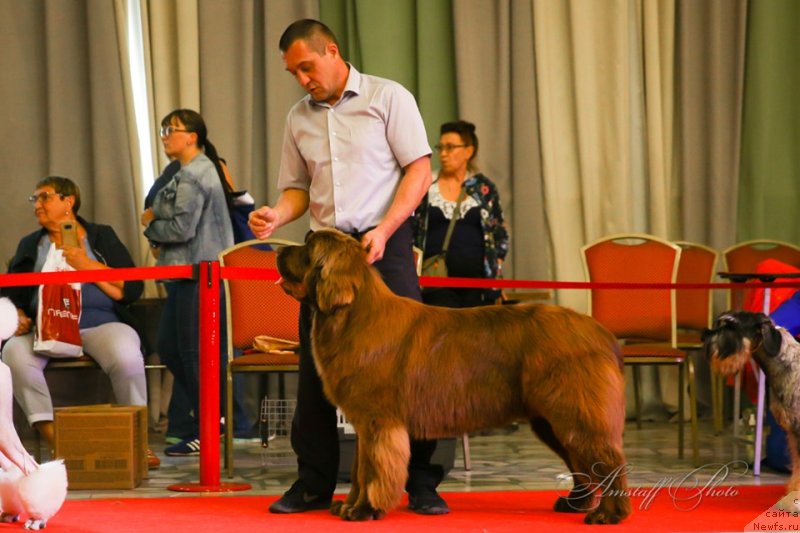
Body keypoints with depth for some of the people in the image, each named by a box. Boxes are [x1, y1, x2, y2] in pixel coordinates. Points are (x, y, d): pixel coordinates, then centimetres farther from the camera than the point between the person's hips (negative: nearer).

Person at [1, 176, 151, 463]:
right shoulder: (30, 245, 21)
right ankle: (54, 440, -27)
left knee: (126, 357, -36)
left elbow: (131, 290, 1)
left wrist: (87, 265, -8)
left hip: (99, 322, -2)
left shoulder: (101, 237, 12)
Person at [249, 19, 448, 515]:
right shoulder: (299, 117, 12)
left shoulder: (387, 97, -2)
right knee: (316, 366, 5)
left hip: (384, 244, -5)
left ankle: (421, 483, 3)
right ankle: (314, 483, 14)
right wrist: (276, 215, -6)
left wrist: (384, 231, -17)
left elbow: (419, 169, -6)